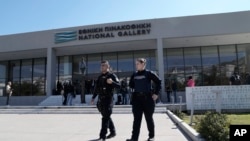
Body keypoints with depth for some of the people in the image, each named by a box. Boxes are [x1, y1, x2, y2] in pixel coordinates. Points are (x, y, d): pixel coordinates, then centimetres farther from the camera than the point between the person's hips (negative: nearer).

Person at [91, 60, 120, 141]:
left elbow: (119, 86, -14)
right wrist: (93, 97, 18)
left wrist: (112, 82, -31)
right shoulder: (100, 77, 15)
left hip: (108, 99, -7)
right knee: (107, 117, 16)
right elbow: (96, 88, 21)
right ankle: (113, 132, 31)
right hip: (101, 99, 7)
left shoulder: (112, 75, -5)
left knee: (105, 118, -7)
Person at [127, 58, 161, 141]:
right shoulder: (134, 75, 8)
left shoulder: (148, 73, -5)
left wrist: (156, 93, -7)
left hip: (147, 98, -3)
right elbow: (131, 85, 21)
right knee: (137, 119, 2)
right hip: (137, 99, 4)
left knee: (149, 118, 8)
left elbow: (158, 82, -4)